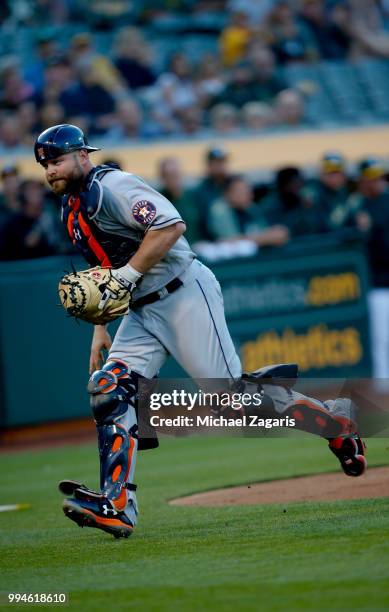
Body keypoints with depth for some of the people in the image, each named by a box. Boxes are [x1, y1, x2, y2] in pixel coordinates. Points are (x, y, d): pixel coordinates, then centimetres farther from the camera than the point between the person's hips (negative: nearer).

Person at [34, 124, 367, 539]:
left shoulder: (112, 185, -13)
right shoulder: (71, 209, 16)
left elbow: (170, 226, -26)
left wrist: (124, 276, -23)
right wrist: (100, 329, 17)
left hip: (182, 294, -9)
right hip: (141, 310, 9)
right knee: (108, 391, -7)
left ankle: (333, 421, 7)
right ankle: (116, 506, -13)